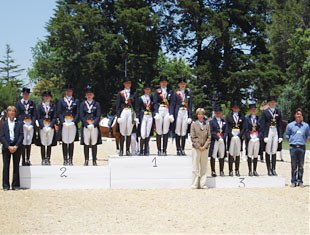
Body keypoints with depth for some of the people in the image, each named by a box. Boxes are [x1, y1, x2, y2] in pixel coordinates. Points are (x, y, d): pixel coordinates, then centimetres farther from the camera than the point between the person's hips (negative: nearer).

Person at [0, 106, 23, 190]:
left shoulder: (19, 123, 7)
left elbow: (21, 135, 1)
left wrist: (16, 146, -10)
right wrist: (8, 146, -10)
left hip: (16, 147, 0)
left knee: (16, 166, 2)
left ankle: (16, 185, 6)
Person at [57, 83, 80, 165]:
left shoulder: (76, 101, 10)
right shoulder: (60, 100, 9)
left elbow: (77, 113, 5)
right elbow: (59, 113, 3)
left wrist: (73, 122, -9)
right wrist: (63, 122, -10)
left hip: (73, 123, 0)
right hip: (64, 123, 0)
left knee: (71, 141, 2)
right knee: (64, 141, 0)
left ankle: (70, 160, 4)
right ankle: (65, 160, 3)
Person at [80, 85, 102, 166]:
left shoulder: (97, 104, 8)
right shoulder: (82, 104, 10)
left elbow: (98, 116, 1)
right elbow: (81, 116, 2)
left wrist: (93, 124, -12)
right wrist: (87, 125, -10)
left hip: (94, 126, 0)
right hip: (85, 126, 0)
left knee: (94, 143, 1)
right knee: (86, 144, 0)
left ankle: (94, 160, 5)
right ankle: (86, 160, 5)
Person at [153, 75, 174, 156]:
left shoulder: (169, 92, 14)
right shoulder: (157, 91, 7)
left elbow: (171, 104, 9)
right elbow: (155, 103, 0)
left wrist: (171, 114, -2)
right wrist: (156, 113, -12)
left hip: (167, 112, 2)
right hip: (159, 111, -2)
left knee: (166, 131, 0)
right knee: (159, 131, -2)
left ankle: (164, 150, 3)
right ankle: (159, 150, 3)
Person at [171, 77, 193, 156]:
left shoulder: (188, 93, 11)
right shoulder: (176, 93, 5)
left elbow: (190, 105, 10)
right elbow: (172, 105, 3)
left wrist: (190, 116, 3)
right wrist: (172, 115, -5)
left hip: (186, 113, 2)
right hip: (178, 113, -2)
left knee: (184, 132, 2)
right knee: (177, 131, -1)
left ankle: (183, 149, 8)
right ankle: (178, 149, 3)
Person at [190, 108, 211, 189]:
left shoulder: (207, 125, 7)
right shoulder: (194, 124, 1)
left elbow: (209, 137, 4)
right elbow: (193, 137, -3)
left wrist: (205, 146, -8)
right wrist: (199, 146, -10)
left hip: (205, 148, 2)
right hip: (196, 148, -2)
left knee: (204, 167, 5)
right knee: (195, 168, -1)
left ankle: (203, 184, 9)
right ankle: (195, 184, 3)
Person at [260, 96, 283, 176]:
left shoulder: (278, 112, 10)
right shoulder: (265, 112, 1)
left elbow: (280, 125, 11)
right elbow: (262, 125, -3)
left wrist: (280, 136, 4)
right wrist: (265, 136, -11)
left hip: (276, 132, 3)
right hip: (268, 132, -3)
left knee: (274, 152, 5)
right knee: (268, 152, 1)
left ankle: (273, 169, 9)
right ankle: (269, 169, 5)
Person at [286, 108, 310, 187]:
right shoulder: (290, 125, 4)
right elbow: (287, 135, 13)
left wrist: (303, 142, 7)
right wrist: (291, 142, 6)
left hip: (302, 148, 1)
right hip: (293, 147, -1)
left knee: (301, 165, 3)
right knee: (293, 165, 1)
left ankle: (300, 181, 9)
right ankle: (293, 181, 7)